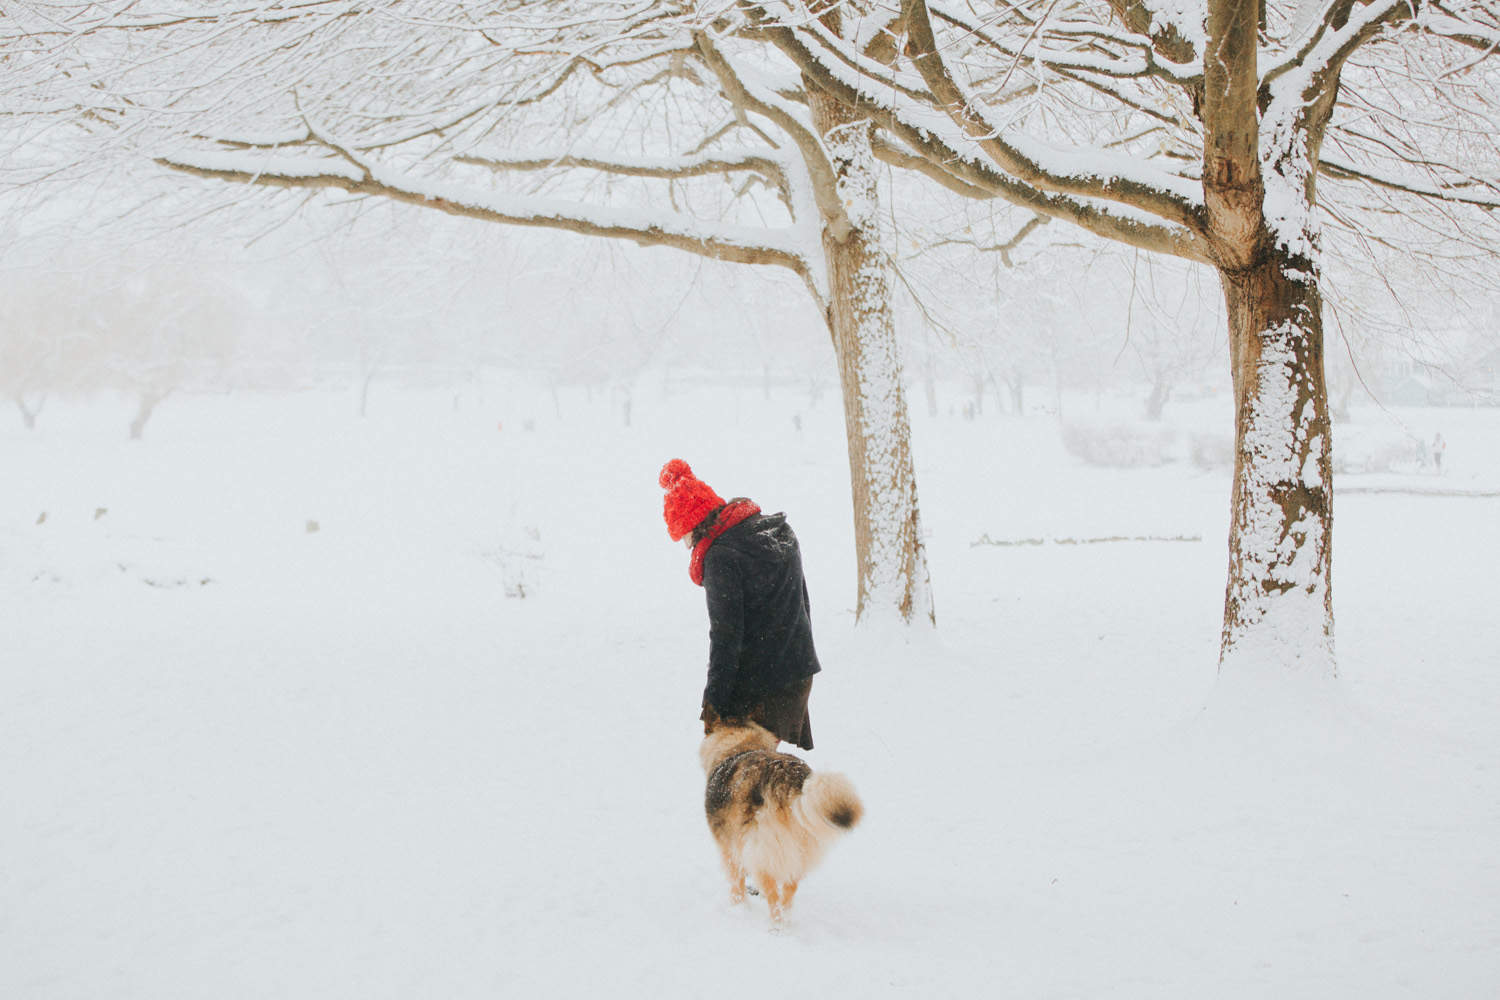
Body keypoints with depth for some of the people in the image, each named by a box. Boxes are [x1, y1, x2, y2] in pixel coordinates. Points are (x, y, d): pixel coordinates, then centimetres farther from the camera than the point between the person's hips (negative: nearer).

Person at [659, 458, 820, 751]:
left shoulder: (721, 558, -18)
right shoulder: (780, 531, 8)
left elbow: (726, 636, -18)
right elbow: (803, 603, 16)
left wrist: (713, 702, -13)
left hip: (754, 684, -8)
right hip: (798, 672, 8)